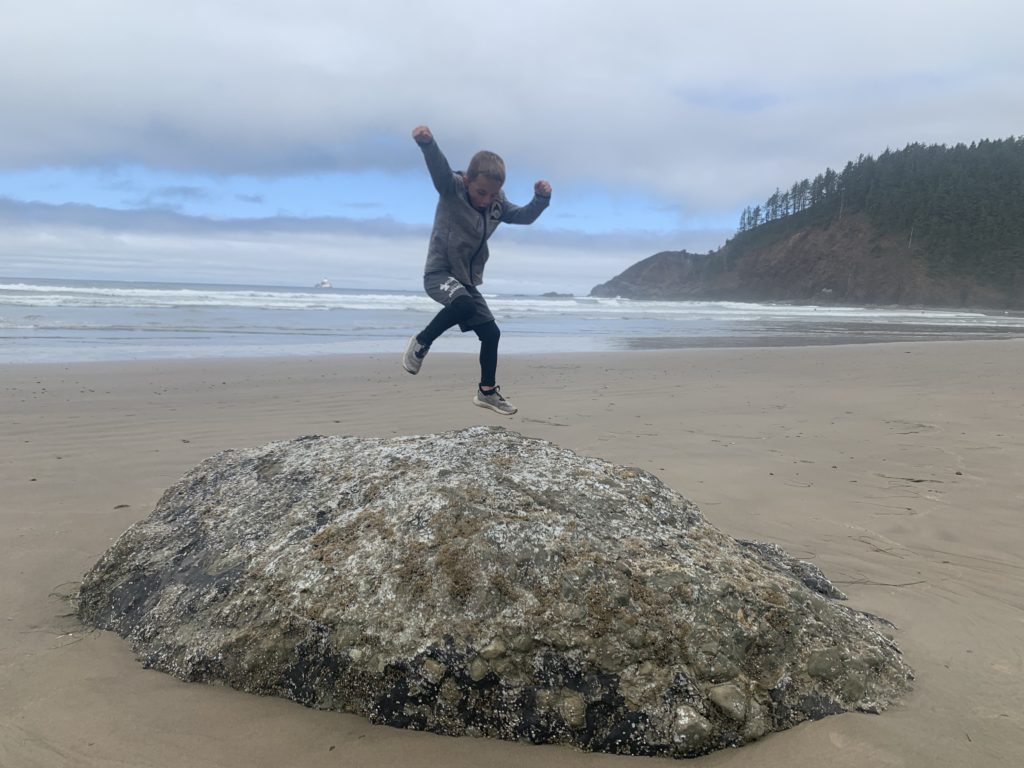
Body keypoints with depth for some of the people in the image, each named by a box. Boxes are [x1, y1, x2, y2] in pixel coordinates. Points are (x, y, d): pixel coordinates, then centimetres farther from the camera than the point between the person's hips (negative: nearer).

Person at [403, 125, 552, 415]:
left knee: (491, 333, 5)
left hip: (467, 280, 7)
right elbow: (439, 167, -36)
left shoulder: (497, 203, 3)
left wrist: (541, 198, -8)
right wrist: (427, 141, -57)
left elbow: (524, 216, 13)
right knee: (464, 305, -37)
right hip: (439, 273, -7)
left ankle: (487, 391, 22)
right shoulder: (452, 188, -16)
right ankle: (421, 343, -13)